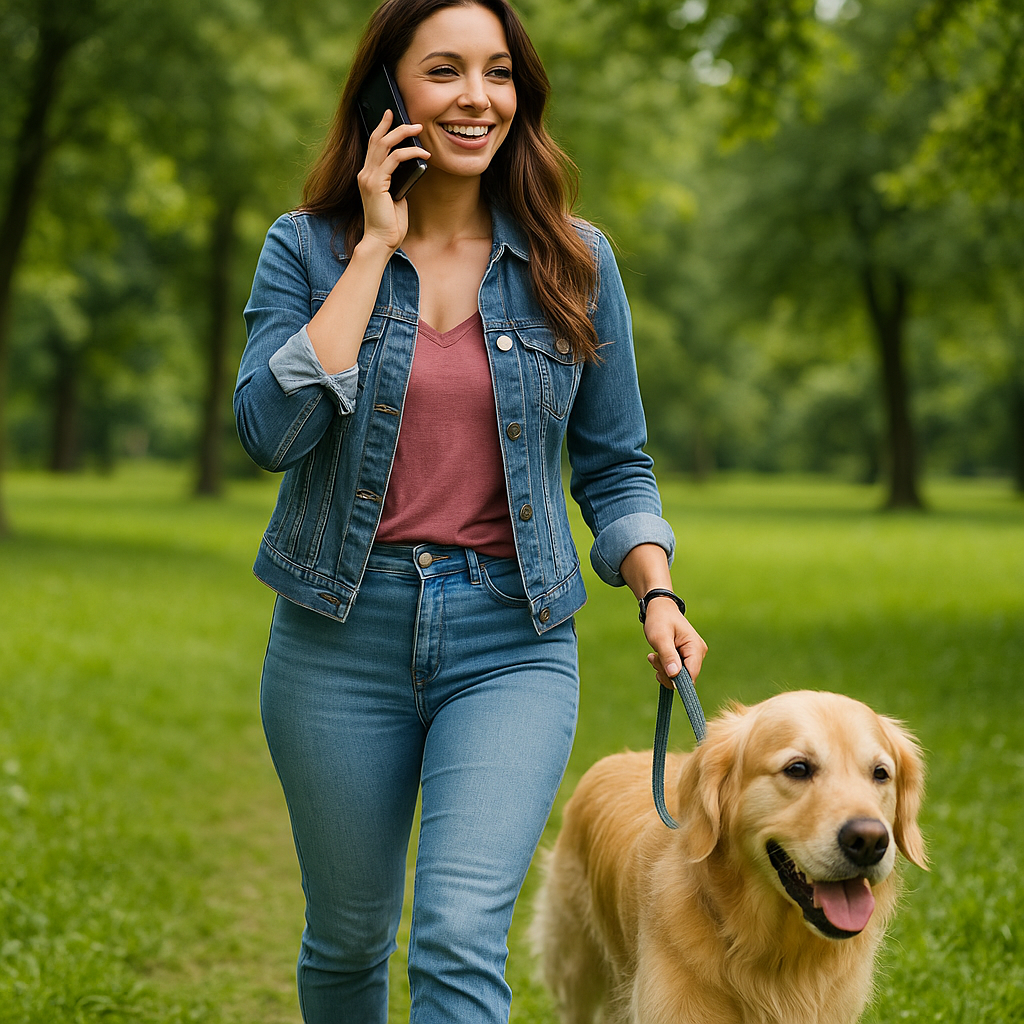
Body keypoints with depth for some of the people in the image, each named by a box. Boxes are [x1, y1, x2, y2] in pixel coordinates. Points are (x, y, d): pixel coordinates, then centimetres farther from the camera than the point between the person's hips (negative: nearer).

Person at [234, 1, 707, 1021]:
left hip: (511, 641, 0)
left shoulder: (572, 261, 3)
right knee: (347, 939, 15)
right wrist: (375, 248, -13)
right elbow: (270, 429, -16)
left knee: (459, 942, -15)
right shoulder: (309, 246, 0)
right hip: (342, 633, 1)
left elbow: (612, 464, 10)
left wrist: (657, 593, -6)